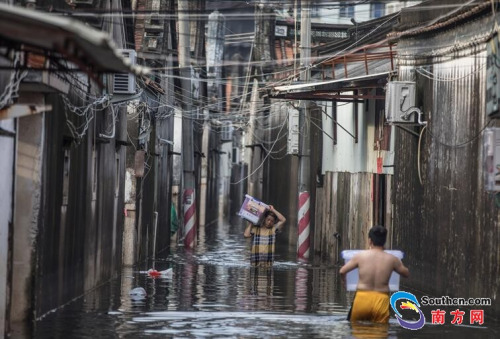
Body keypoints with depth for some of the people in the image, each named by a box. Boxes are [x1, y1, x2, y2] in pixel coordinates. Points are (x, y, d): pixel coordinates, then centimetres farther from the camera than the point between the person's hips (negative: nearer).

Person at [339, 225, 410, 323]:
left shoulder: (361, 256, -1)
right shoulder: (392, 259, 1)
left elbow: (342, 271, 6)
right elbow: (406, 274, 17)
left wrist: (344, 280, 29)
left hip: (362, 299, -1)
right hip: (381, 300, 1)